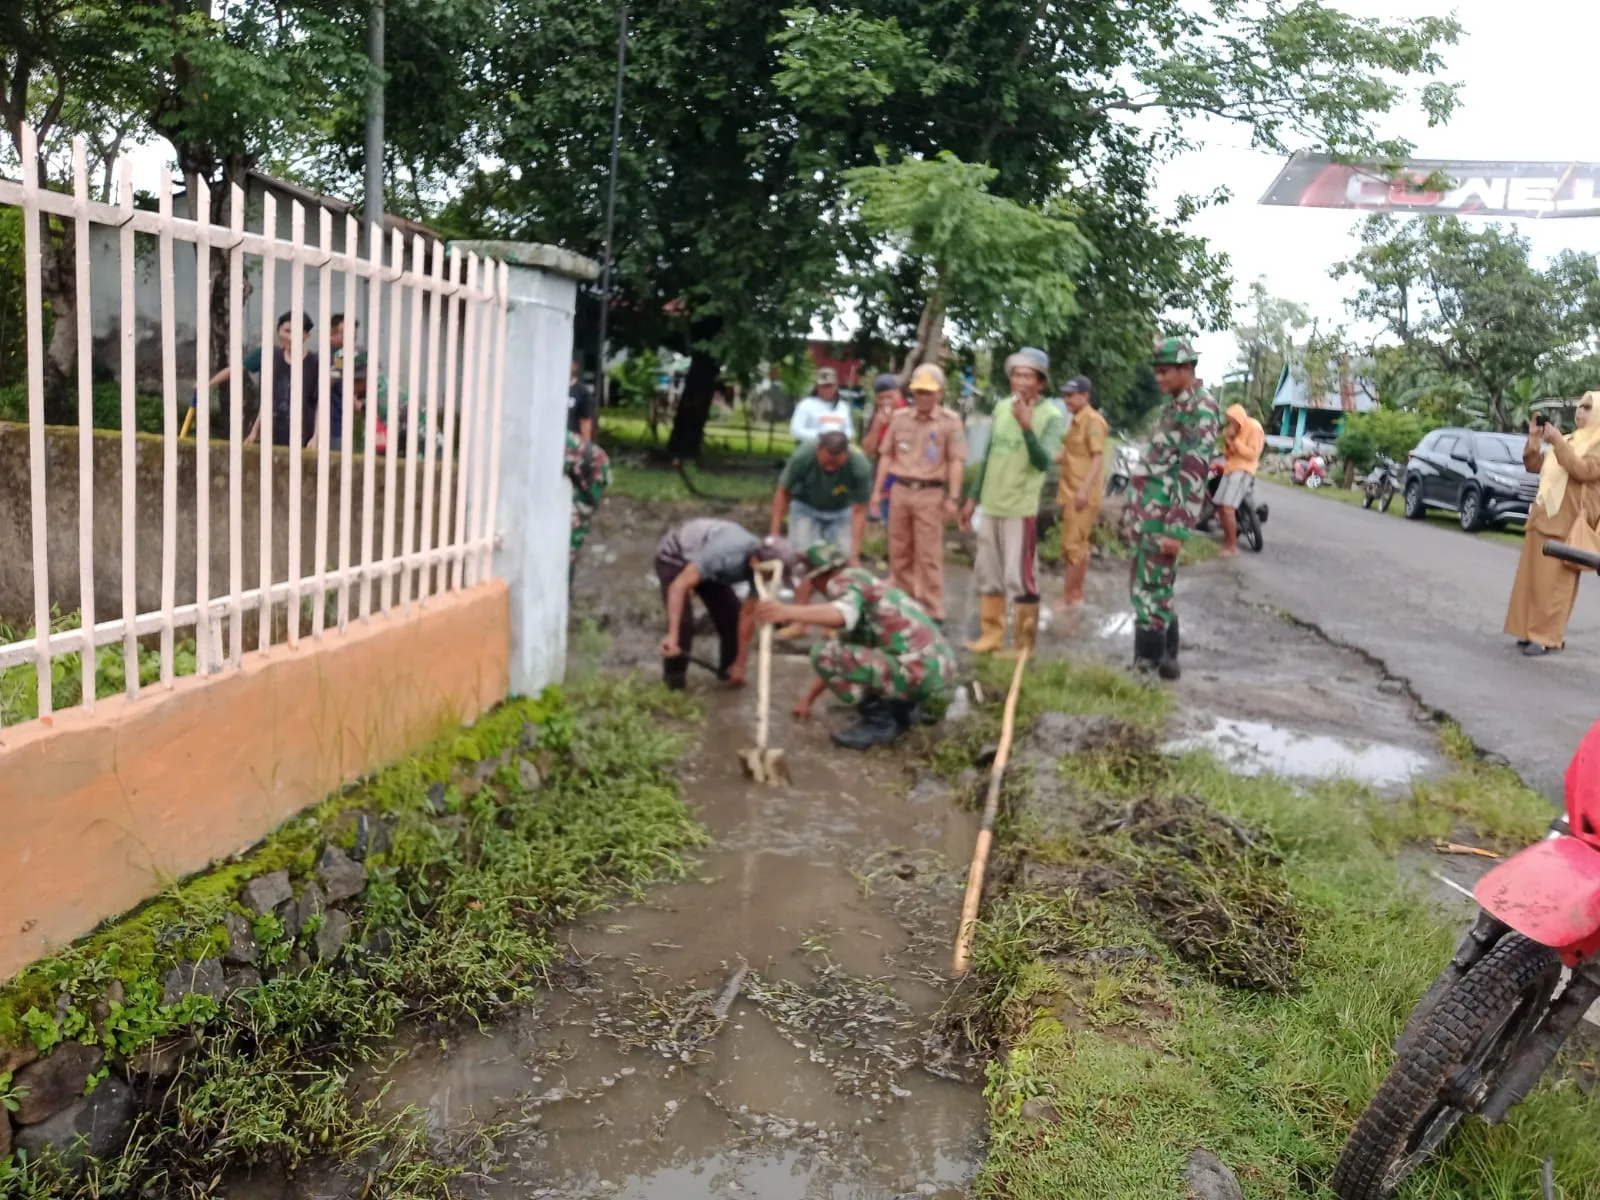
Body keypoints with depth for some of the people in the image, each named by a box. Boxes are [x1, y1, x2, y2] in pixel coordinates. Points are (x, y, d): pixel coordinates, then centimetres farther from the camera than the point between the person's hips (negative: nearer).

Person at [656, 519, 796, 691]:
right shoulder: (723, 553, -43)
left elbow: (748, 614, -12)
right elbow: (679, 586, -44)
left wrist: (740, 664, -8)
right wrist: (672, 635, -49)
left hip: (706, 562, 6)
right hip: (674, 557, -6)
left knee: (732, 612, -1)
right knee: (683, 622, -18)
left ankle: (729, 670, 20)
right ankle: (673, 683, 0)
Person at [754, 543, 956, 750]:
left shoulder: (844, 581, -5)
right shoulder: (865, 585, 25)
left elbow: (842, 615, -32)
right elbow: (844, 658, 32)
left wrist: (788, 611, -46)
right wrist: (808, 698, 37)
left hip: (918, 673, -10)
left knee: (823, 654, -12)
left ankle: (879, 720, -4)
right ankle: (901, 709, 18)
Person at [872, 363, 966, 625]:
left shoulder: (949, 421, -3)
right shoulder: (899, 417, 9)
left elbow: (956, 461, -6)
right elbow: (887, 455, 13)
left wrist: (953, 498, -10)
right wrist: (878, 489, 10)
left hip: (930, 493, -4)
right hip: (900, 489, 5)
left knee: (929, 556, -2)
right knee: (899, 552, 12)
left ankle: (932, 612, 4)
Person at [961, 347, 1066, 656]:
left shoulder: (1051, 416, -9)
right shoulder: (1001, 407, 7)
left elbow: (1043, 462, -20)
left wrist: (1027, 427, -32)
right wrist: (973, 497, 17)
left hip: (1021, 508, -6)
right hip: (991, 505, 6)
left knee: (1020, 578, -3)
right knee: (988, 575, 13)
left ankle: (1025, 645, 8)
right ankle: (992, 635, 25)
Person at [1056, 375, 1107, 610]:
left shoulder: (1093, 420, -13)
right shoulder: (1076, 421, 15)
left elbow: (1098, 457, -20)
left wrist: (1085, 489, -27)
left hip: (1083, 495, -10)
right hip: (1071, 492, 10)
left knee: (1073, 546, -6)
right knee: (1077, 545, 15)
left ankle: (1067, 598, -1)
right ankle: (1076, 595, 23)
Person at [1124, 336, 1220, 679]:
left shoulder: (1201, 409, -13)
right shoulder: (1172, 405, 16)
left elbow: (1193, 475, -19)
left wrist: (1178, 530, -23)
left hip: (1165, 510, -10)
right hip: (1146, 506, 10)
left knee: (1152, 588, -7)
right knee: (1144, 584, 13)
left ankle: (1149, 664, 1)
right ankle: (1160, 659, 22)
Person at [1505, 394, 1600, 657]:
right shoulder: (1568, 440, 21)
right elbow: (1534, 465, 19)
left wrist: (1558, 443, -20)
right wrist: (1534, 439, 3)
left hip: (1566, 523, -8)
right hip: (1543, 516, 8)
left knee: (1553, 581, -9)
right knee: (1532, 577, 7)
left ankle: (1547, 637, -6)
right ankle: (1533, 629, 14)